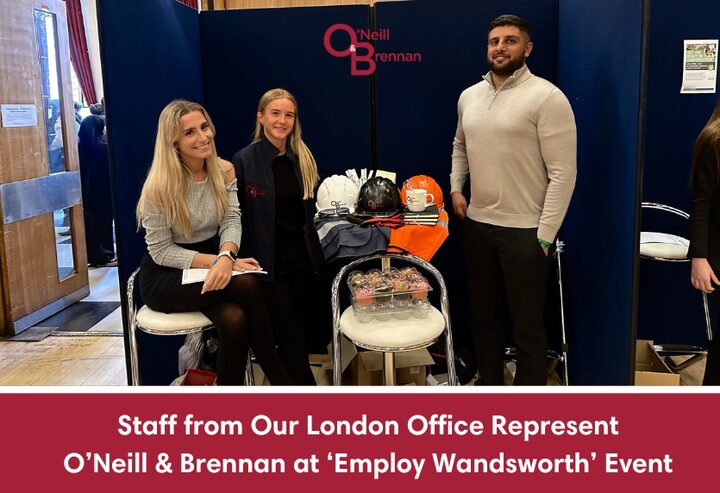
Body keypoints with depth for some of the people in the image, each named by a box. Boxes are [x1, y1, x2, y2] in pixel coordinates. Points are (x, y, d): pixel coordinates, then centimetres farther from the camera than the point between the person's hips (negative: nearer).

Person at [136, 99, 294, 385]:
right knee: (247, 285, -30)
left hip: (212, 259, 5)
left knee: (235, 320, -31)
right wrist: (215, 262, -25)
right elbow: (161, 251, -14)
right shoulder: (160, 186, -16)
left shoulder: (224, 170, -1)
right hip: (166, 276, -4)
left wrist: (226, 257, -32)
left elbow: (231, 221, -9)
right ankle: (282, 379, -18)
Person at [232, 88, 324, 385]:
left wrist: (313, 252, 10)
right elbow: (237, 217, -7)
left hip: (303, 261, 5)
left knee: (303, 335, 9)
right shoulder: (244, 161, -8)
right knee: (292, 339, -4)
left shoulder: (303, 160, 9)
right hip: (268, 264, -5)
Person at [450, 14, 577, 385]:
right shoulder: (469, 96, 8)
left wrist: (544, 235, -17)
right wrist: (456, 188, 10)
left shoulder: (547, 97, -13)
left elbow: (563, 172, -15)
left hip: (524, 230, -6)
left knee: (527, 324, 6)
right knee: (483, 316, 19)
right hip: (477, 225, 6)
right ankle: (489, 385, 38)